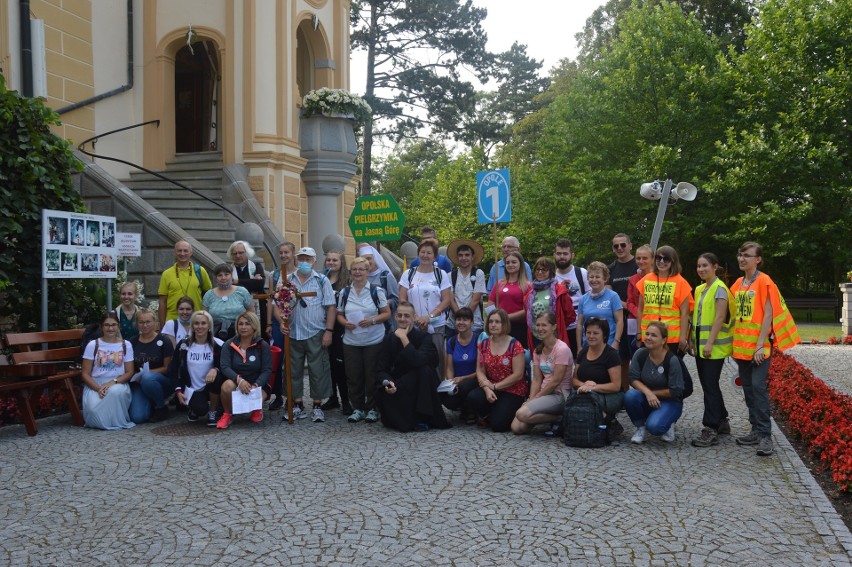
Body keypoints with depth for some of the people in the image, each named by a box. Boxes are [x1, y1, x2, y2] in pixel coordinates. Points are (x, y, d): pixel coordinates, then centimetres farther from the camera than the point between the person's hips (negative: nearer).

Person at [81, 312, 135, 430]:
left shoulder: (126, 345, 7)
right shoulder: (93, 345, 4)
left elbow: (129, 372, 4)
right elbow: (85, 373, 1)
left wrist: (113, 382, -15)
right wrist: (98, 388, -17)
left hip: (118, 384, 1)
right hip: (95, 385, 0)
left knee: (115, 391, -38)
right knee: (93, 409, -32)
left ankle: (117, 420, -10)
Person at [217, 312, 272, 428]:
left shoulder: (263, 346, -2)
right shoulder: (229, 345, 0)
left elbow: (267, 370, -7)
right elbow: (225, 367, -12)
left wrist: (255, 386, -25)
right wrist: (239, 380, -31)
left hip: (257, 385, -1)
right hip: (236, 383, 1)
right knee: (227, 385, -34)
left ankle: (256, 410, 8)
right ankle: (227, 414, -5)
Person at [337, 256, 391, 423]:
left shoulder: (376, 291, -1)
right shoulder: (344, 293, 8)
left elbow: (387, 313, -1)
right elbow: (339, 314, 14)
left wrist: (373, 320, -17)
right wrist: (344, 322, -8)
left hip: (374, 341, -3)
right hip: (351, 342, 3)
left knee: (372, 376, 1)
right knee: (353, 376, 5)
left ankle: (372, 408, 13)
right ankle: (357, 408, 17)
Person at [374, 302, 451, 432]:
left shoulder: (423, 336, -12)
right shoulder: (389, 338, -2)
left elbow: (419, 361, -32)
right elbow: (381, 368, -7)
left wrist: (404, 338, -31)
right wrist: (386, 382, -29)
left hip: (421, 385, -2)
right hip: (399, 384, 2)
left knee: (424, 370, -34)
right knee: (381, 391, -29)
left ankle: (423, 417, -23)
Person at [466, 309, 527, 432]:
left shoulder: (515, 345, -11)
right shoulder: (484, 345, 5)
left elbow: (518, 375, -13)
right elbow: (480, 371, 2)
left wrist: (495, 386, -13)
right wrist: (487, 389, -16)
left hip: (513, 391, -4)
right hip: (491, 389, 4)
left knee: (497, 425, -20)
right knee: (472, 398, -27)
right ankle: (487, 416, 6)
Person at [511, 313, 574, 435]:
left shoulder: (562, 349, -13)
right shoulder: (538, 350, 11)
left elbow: (556, 381, -15)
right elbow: (536, 380, 6)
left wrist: (535, 398, -11)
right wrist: (531, 400, -10)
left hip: (559, 394, -7)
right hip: (544, 392, 7)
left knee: (522, 414, -29)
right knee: (516, 427, -11)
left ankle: (559, 418, -8)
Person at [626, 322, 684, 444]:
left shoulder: (672, 360, -20)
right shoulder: (640, 354, -9)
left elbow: (675, 391, -16)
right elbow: (633, 379, -10)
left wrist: (653, 393, -12)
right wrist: (647, 392, -26)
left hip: (669, 402, -4)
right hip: (647, 401, 4)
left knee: (654, 426, -31)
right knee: (630, 396, -29)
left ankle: (668, 424, 8)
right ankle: (641, 427, -2)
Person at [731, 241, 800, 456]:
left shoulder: (764, 281, -8)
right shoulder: (738, 284, 12)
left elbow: (768, 314, -13)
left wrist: (761, 345, -18)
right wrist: (735, 342, 11)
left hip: (758, 345, -7)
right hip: (741, 345, 7)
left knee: (758, 387, -11)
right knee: (748, 388, 10)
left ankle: (765, 436, -7)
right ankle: (756, 430, 18)